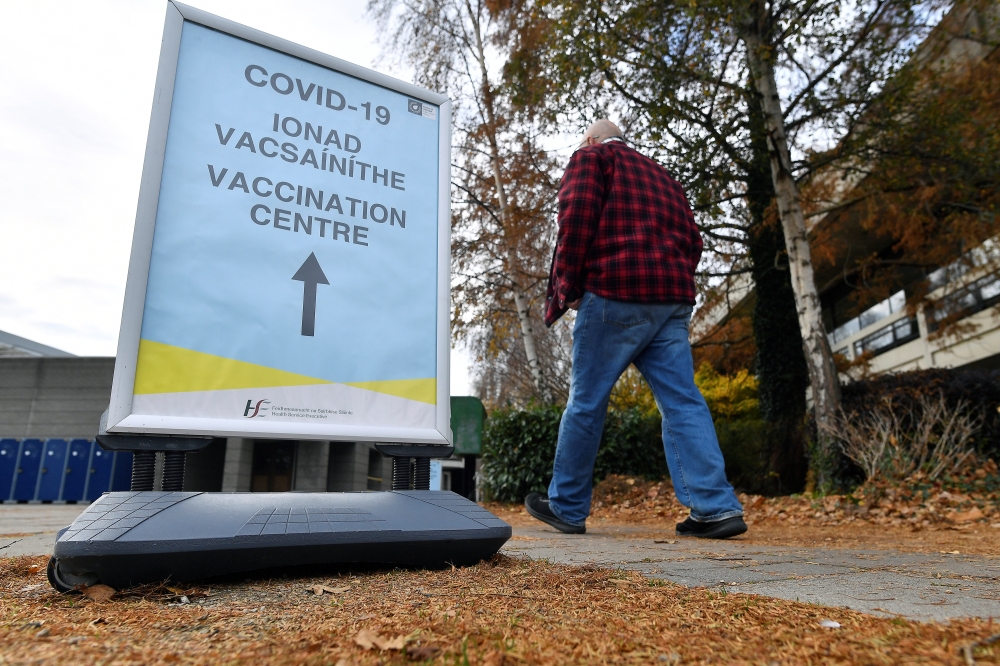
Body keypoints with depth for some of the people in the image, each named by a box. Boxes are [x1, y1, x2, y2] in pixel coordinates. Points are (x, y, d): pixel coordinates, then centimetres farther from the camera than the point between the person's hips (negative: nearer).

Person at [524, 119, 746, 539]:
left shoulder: (591, 156, 10)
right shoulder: (660, 174, 30)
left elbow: (577, 218, -8)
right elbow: (692, 240, 22)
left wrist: (567, 289, -5)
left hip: (616, 293, -6)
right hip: (673, 299, 7)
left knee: (586, 403, 1)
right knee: (682, 402, 2)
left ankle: (566, 507, 11)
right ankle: (717, 508, -5)